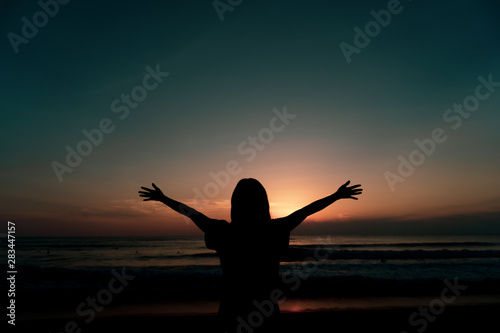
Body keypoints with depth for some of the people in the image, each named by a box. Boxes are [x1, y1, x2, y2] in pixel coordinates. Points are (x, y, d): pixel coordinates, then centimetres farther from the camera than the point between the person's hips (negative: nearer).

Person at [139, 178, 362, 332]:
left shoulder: (223, 233, -15)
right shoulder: (274, 231, -17)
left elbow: (190, 212, -2)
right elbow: (308, 210, -6)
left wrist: (162, 198, 13)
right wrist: (337, 196, 8)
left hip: (232, 313, 1)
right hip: (267, 314, 0)